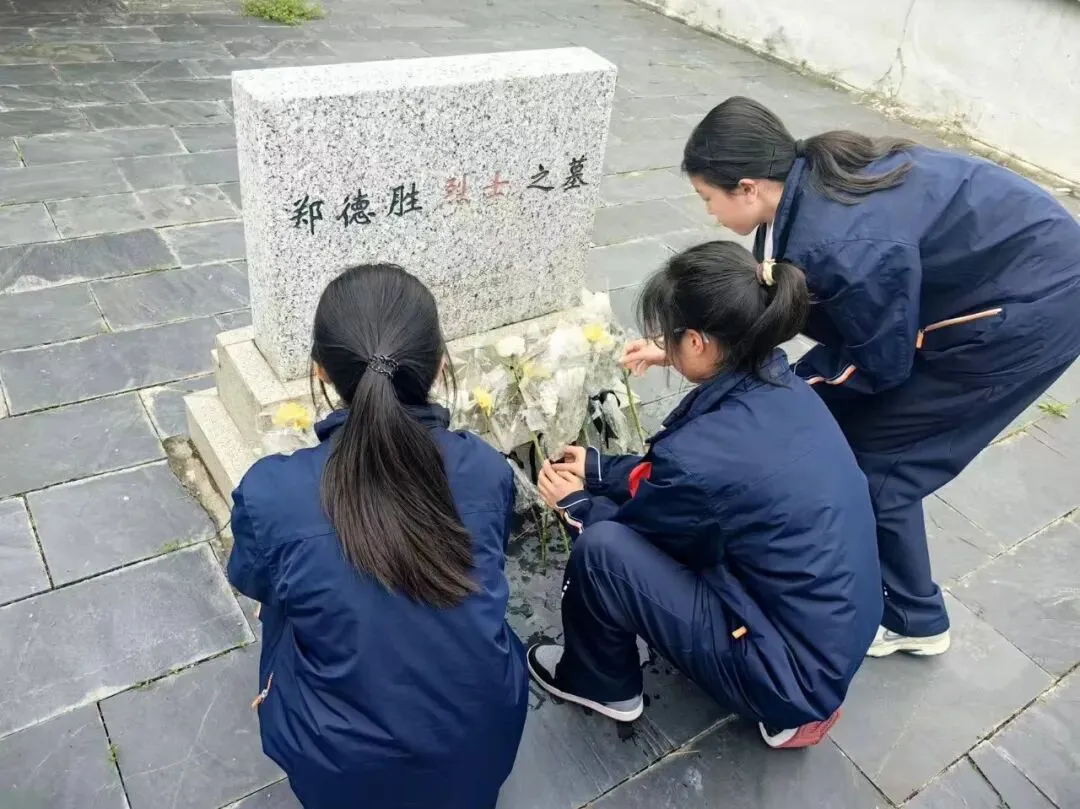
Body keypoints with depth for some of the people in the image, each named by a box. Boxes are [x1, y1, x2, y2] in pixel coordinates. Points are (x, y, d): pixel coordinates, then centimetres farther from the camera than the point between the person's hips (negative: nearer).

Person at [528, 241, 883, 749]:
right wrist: (597, 469, 19)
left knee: (601, 548, -15)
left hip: (797, 670, -8)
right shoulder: (782, 389, -5)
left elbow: (637, 526, -6)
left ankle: (599, 684, 17)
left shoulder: (702, 454, -29)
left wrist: (576, 502, 13)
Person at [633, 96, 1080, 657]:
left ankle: (909, 619, 21)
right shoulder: (808, 184, -7)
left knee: (871, 451, -1)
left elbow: (880, 364, -18)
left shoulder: (842, 244, -33)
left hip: (1033, 306, -8)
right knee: (840, 421, 11)